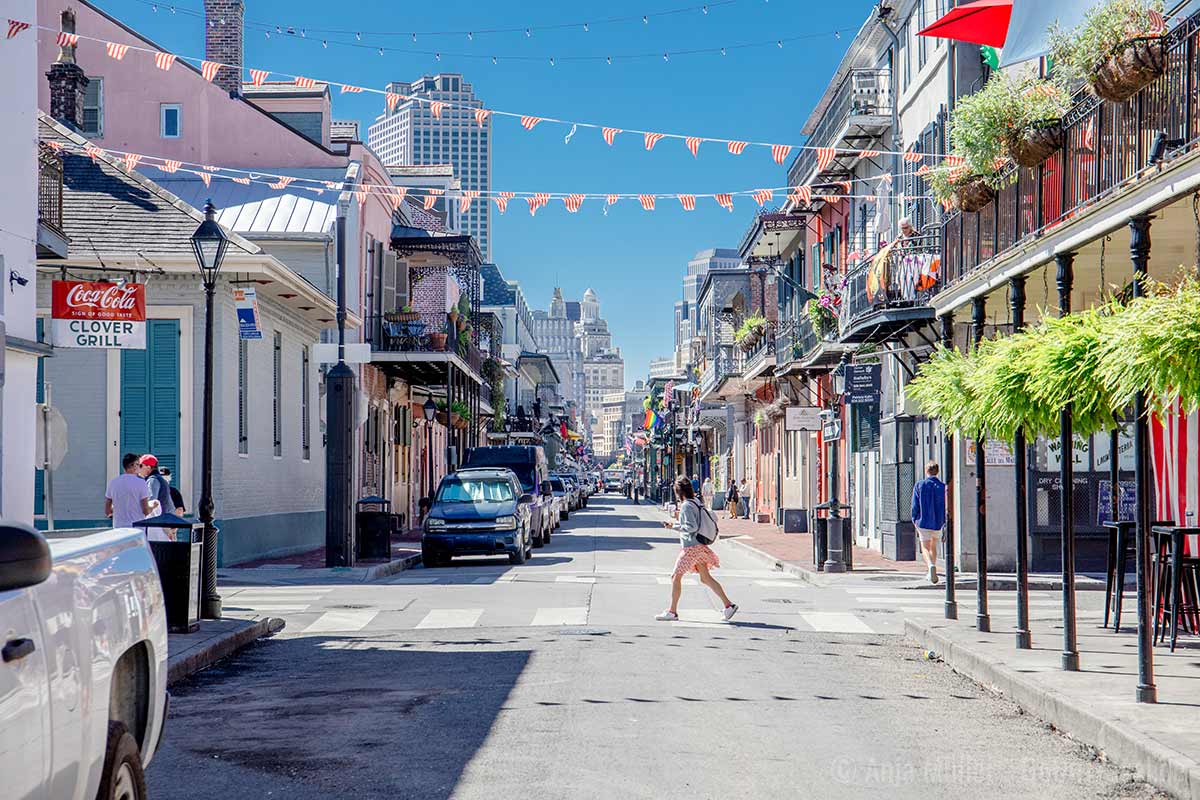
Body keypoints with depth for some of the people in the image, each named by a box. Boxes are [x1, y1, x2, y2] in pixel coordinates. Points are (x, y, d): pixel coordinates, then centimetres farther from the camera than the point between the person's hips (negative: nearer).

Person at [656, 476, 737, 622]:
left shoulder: (686, 506, -15)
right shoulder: (696, 503, 12)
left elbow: (691, 527, -21)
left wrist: (674, 526, -11)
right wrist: (673, 524, 19)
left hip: (691, 547, -9)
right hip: (699, 546, 9)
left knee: (676, 577, -1)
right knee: (706, 578, 10)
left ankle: (672, 612, 3)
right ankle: (729, 605, 6)